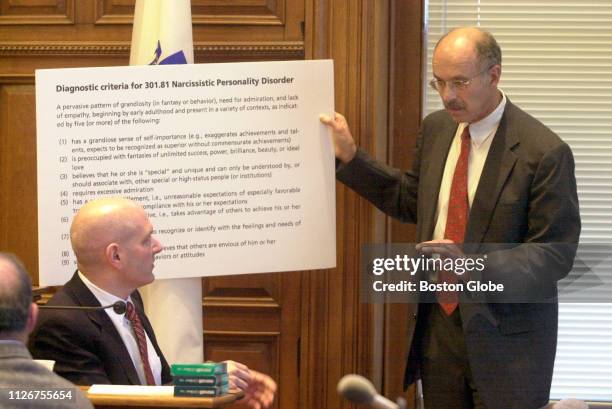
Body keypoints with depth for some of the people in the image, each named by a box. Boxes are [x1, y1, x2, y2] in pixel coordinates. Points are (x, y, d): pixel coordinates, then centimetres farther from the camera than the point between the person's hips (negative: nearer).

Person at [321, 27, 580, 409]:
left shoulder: (545, 152, -16)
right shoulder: (436, 128, 6)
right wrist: (349, 156, 11)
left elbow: (556, 254, -16)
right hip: (439, 320, 6)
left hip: (506, 334, -6)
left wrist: (475, 264, -29)